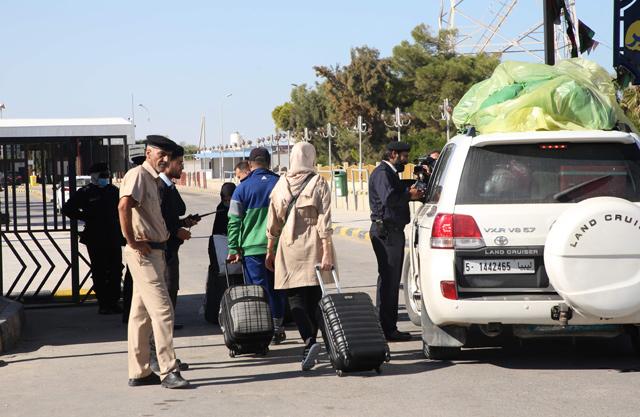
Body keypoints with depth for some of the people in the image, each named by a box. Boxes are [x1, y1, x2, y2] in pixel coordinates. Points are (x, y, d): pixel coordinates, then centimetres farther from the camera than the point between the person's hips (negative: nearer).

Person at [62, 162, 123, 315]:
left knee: (116, 271, 3)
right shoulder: (85, 192, -1)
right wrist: (85, 218, -6)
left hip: (114, 238, 4)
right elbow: (67, 209, -1)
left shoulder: (113, 191, 13)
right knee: (99, 273, 0)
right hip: (95, 240, -4)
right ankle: (103, 304, 4)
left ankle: (113, 302, 12)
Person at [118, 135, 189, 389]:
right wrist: (132, 241, -22)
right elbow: (124, 206, -27)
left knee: (142, 313, 12)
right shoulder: (138, 175, -11)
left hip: (155, 252, 10)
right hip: (143, 253, -10)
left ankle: (139, 372, 17)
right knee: (162, 310, -12)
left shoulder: (155, 180, 20)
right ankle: (168, 371, -11)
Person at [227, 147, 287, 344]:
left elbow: (234, 221, -4)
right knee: (276, 289, 13)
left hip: (252, 247, -3)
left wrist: (233, 248, -2)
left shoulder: (243, 187, -2)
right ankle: (277, 328, 16)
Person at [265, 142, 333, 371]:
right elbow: (324, 221, -9)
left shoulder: (281, 184, 4)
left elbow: (273, 222, 8)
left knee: (295, 298, -1)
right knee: (313, 298, 10)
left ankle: (309, 340, -20)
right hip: (313, 247, 0)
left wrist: (270, 250, 16)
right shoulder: (318, 183, -3)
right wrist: (327, 253, -10)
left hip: (289, 247, 1)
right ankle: (310, 341, 11)